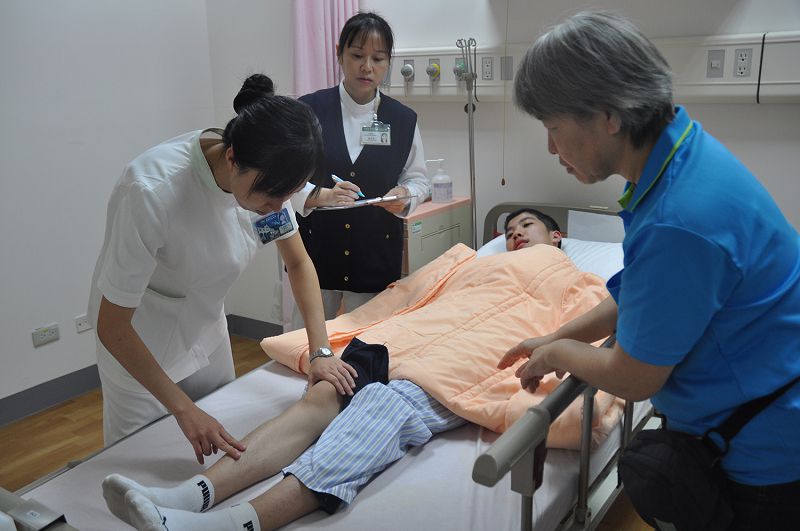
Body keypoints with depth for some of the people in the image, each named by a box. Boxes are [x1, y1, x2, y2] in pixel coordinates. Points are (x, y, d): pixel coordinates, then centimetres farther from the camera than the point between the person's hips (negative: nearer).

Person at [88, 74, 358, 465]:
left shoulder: (266, 173, -19)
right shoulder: (152, 191, -35)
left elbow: (298, 262, -3)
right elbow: (112, 326, -26)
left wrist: (321, 351, -13)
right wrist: (183, 409, -28)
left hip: (206, 328, 5)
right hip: (137, 342, -5)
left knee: (224, 455, 15)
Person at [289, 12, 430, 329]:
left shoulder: (403, 119, 3)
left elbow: (418, 178, 10)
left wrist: (405, 194, -13)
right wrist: (319, 195, -25)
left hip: (377, 254, 1)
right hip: (315, 250, -1)